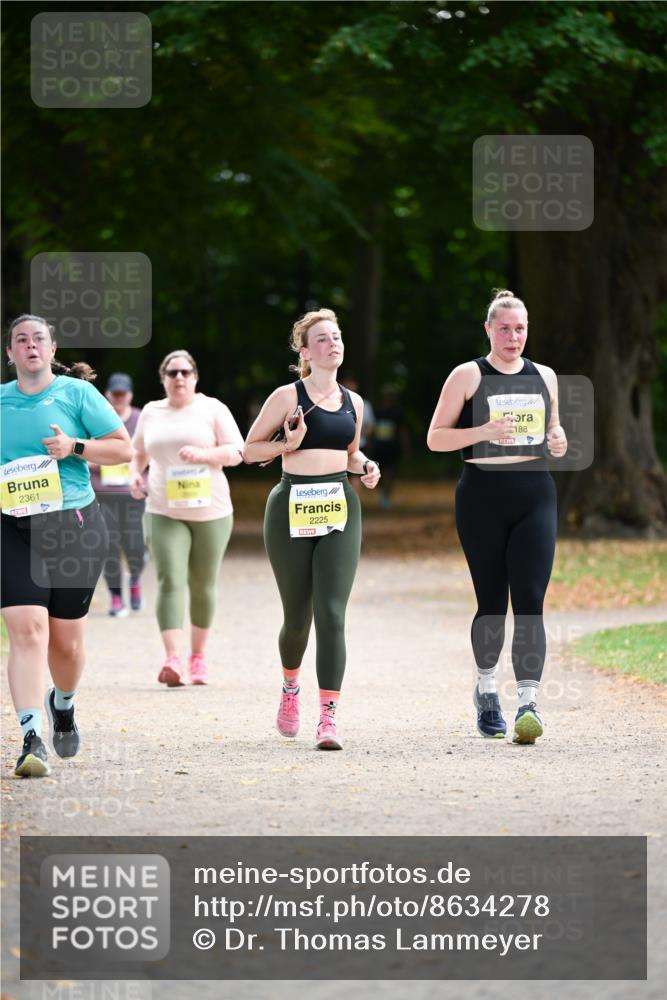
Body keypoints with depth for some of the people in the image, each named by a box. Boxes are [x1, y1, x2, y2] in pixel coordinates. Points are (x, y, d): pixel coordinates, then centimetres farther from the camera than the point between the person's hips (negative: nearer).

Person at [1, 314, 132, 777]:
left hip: (74, 527, -1)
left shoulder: (77, 392, 1)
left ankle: (63, 703, 39)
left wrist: (75, 447, -13)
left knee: (67, 640, 6)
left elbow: (124, 448, 0)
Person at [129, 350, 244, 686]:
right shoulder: (151, 412, 11)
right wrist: (135, 473, 4)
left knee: (203, 586, 8)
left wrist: (203, 454, -20)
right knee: (170, 582, -14)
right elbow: (139, 451, 25)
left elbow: (235, 452, -3)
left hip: (210, 511, -1)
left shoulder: (212, 409, 2)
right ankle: (172, 659, -25)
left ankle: (198, 655, 24)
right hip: (164, 513, 1)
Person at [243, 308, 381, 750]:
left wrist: (365, 467, 6)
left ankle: (329, 718, -12)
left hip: (340, 509, 3)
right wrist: (287, 444, -15)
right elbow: (250, 449, 2)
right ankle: (291, 685, 38)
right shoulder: (288, 397, -3)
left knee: (332, 614, -10)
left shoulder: (353, 403, 11)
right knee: (298, 616, 7)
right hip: (293, 509, -3)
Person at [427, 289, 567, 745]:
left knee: (530, 600, -10)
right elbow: (435, 438, -2)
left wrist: (558, 440, 2)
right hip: (483, 497, -2)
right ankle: (487, 687, 28)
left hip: (535, 496, 2)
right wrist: (483, 431, -17)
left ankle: (529, 703, -18)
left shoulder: (545, 377, 12)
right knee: (492, 601, 4)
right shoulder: (468, 376, 0)